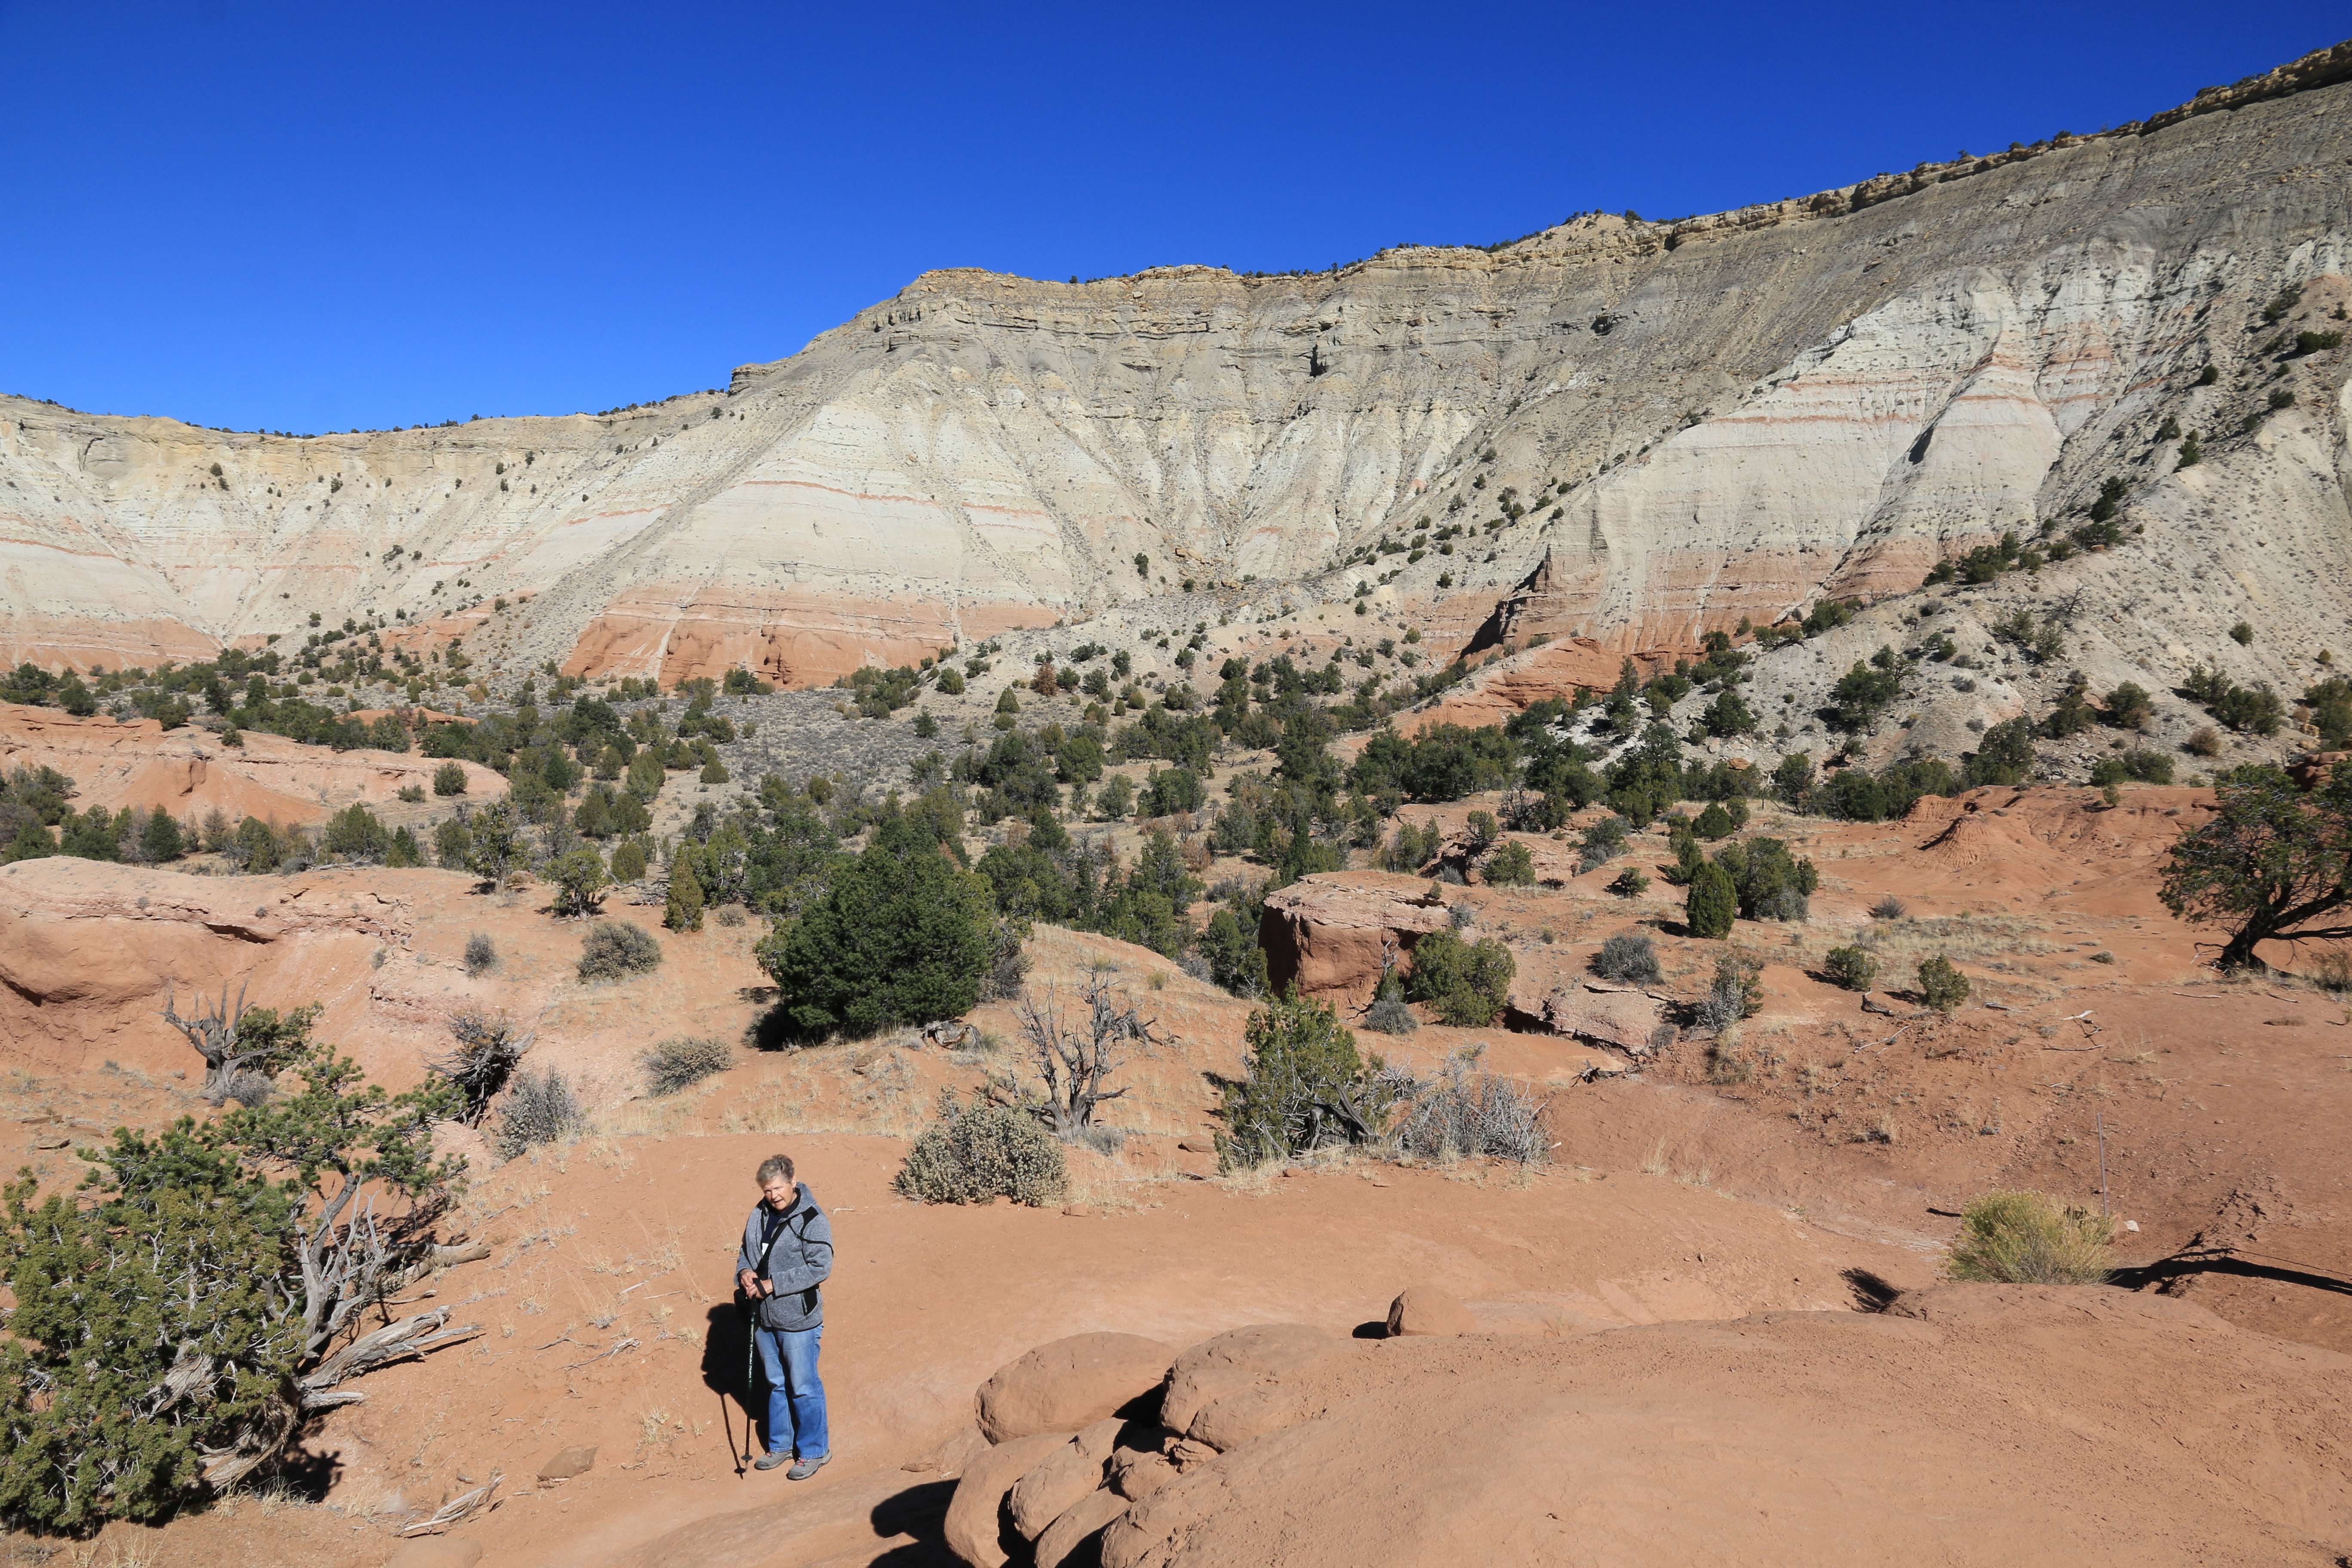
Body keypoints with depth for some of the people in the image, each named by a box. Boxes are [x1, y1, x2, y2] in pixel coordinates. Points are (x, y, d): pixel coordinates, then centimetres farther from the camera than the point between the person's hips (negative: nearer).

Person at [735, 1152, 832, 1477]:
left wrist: (773, 1284, -22)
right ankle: (780, 1444, 37)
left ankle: (813, 1451, 19)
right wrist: (744, 1272, -5)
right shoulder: (760, 1214, 5)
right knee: (776, 1383, 21)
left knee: (803, 1387, 4)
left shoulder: (812, 1220, -18)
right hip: (764, 1317, 7)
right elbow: (746, 1250, 18)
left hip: (798, 1320, -7)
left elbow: (820, 1268, -22)